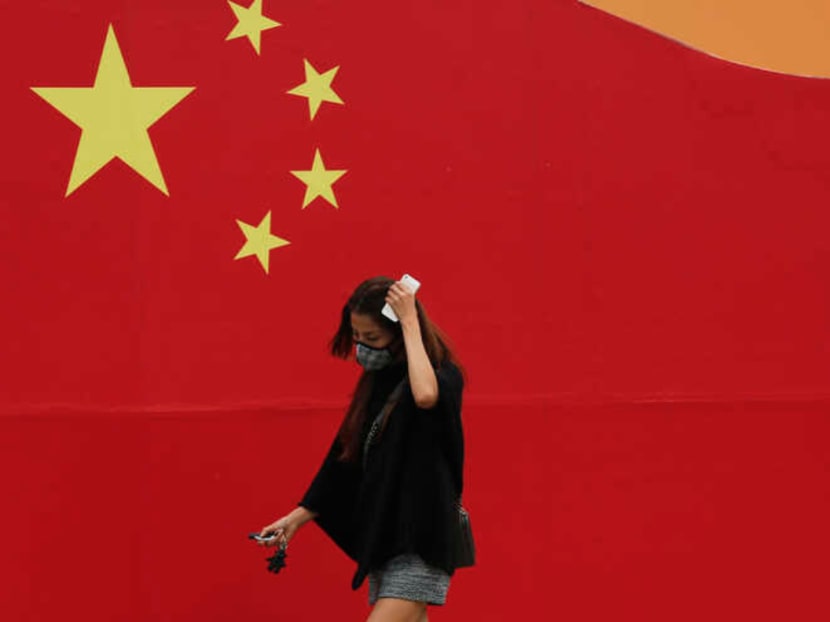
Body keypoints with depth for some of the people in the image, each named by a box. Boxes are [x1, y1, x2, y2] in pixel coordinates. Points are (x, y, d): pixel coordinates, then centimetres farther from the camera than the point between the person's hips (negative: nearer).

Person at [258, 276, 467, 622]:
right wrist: (297, 518, 16)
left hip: (419, 543, -7)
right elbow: (345, 461, 17)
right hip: (382, 540, 7)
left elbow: (425, 395, -36)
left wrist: (410, 322, -24)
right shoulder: (376, 383, 11)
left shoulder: (444, 375, -9)